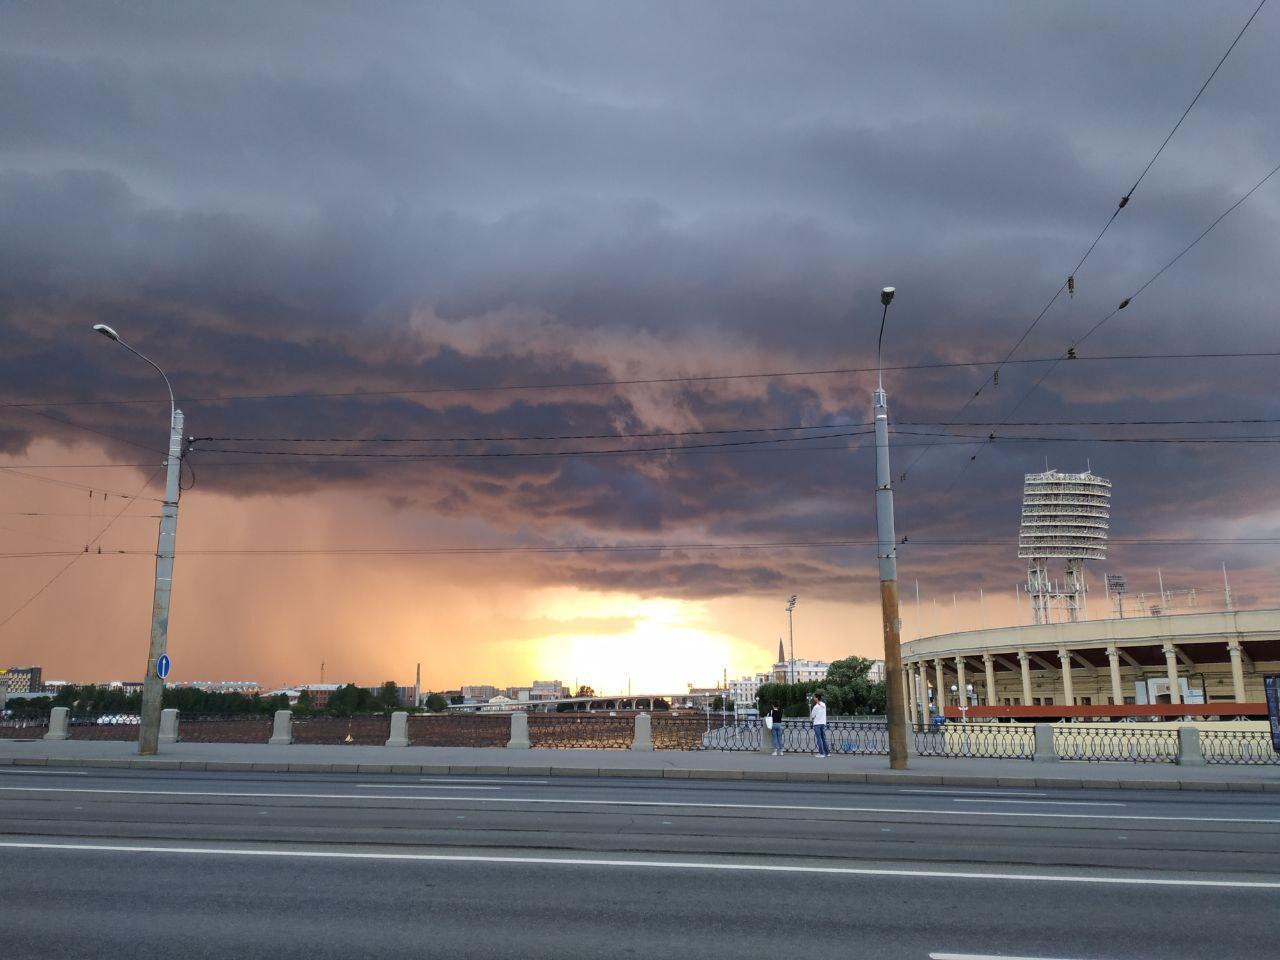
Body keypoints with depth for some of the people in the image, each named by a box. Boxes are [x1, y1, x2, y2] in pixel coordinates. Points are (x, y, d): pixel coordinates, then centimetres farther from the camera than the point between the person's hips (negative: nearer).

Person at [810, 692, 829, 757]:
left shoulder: (816, 706, -12)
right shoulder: (824, 705, 7)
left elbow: (812, 716, -4)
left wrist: (811, 718, 15)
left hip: (817, 723, -7)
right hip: (823, 723, 7)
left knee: (819, 739, -3)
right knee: (824, 738, 12)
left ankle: (821, 753, -6)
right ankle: (827, 752, 11)